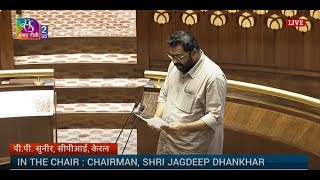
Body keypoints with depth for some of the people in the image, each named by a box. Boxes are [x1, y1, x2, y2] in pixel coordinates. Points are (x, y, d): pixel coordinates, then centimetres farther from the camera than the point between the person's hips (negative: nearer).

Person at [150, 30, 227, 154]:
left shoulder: (213, 76, -21)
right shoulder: (174, 66, 3)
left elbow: (215, 117, -21)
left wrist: (184, 127, -29)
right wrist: (157, 117, -3)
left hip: (193, 149, -7)